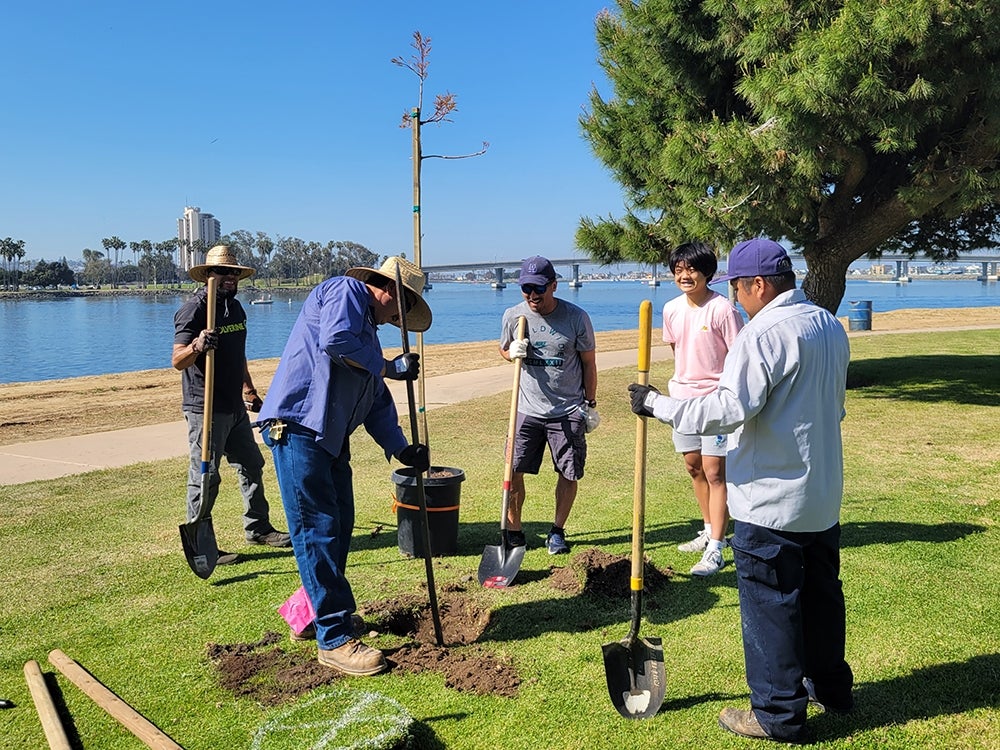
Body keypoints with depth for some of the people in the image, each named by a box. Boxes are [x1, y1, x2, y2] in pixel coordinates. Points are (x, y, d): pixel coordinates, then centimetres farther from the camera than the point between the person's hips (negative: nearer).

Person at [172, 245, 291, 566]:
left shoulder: (235, 307, 13)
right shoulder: (193, 309, -13)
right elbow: (177, 361, -22)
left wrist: (250, 391, 27)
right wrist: (197, 346, -42)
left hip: (235, 407, 9)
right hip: (206, 409, -9)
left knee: (251, 465, 16)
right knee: (205, 476, -4)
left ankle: (258, 528, 30)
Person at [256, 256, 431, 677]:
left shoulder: (368, 328, 25)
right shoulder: (345, 290, -3)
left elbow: (376, 401, 23)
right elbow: (334, 340, -24)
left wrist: (402, 449, 17)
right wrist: (389, 367, -12)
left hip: (330, 436, 10)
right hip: (297, 425, -10)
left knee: (339, 526, 14)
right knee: (317, 529, -7)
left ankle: (317, 612, 30)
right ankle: (334, 640, -1)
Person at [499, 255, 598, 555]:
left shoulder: (577, 317, -9)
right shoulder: (513, 316, -3)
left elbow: (589, 363, 2)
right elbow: (504, 349, 15)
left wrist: (591, 403, 6)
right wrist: (513, 352, -10)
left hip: (568, 412, -1)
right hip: (528, 409, 2)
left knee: (569, 474, 5)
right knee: (514, 472, 0)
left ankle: (557, 531, 23)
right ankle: (513, 531, 16)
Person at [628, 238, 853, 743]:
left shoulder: (762, 334, -21)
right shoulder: (830, 327, 9)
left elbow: (728, 411, -26)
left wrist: (657, 404, -18)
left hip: (770, 501, -9)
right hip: (824, 494, 9)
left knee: (769, 605, 3)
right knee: (821, 592, 22)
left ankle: (778, 715, 14)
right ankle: (831, 686, 39)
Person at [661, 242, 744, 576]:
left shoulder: (722, 309, -14)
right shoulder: (671, 309, 5)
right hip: (683, 398, 7)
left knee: (714, 470, -8)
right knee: (693, 466, 15)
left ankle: (715, 550, -5)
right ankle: (710, 531, 33)